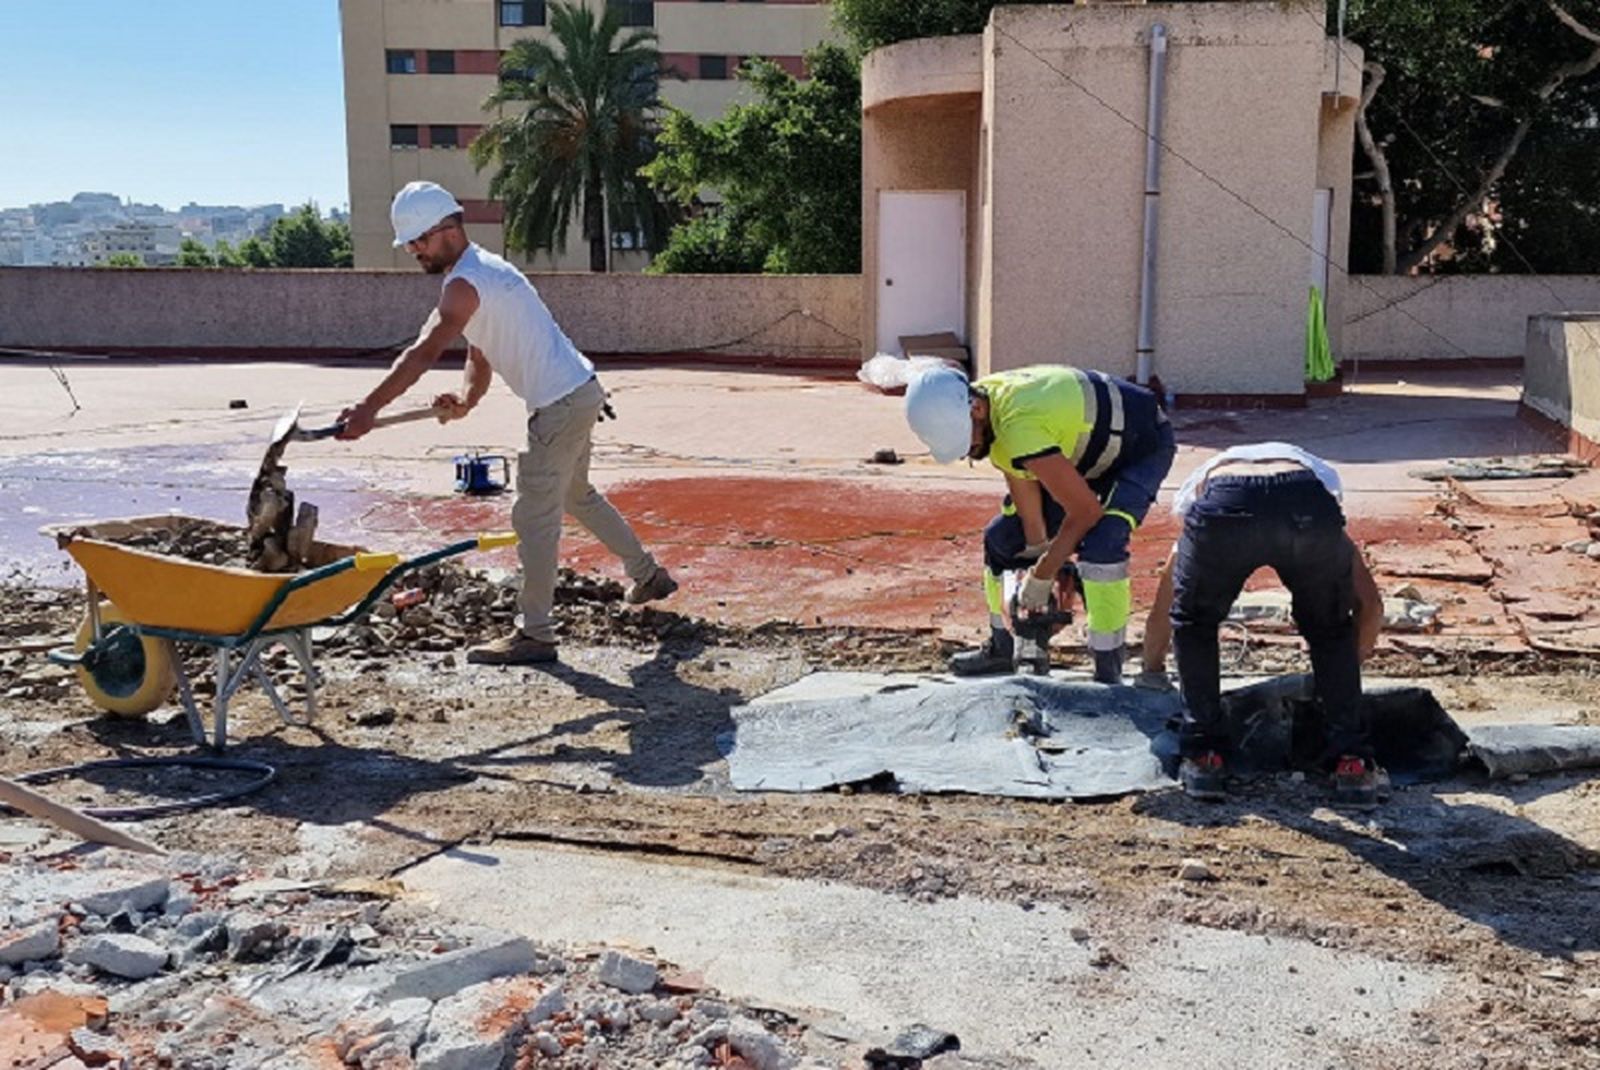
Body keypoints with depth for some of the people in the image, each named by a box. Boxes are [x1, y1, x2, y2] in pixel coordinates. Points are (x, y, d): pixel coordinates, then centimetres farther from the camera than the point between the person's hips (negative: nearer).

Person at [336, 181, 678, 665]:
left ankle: (535, 634, 0)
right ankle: (649, 575, 38)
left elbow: (423, 354, -31)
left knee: (534, 519, -6)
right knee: (578, 496, 26)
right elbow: (480, 355, 12)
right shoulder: (484, 267, 14)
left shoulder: (465, 284, -19)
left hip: (560, 405, -11)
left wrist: (368, 408, -36)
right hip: (578, 393, 11)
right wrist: (466, 400, -7)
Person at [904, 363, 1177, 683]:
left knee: (1100, 546, -32)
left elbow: (1086, 511, -32)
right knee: (1001, 536, 8)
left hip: (1144, 445, -9)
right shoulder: (987, 406, -14)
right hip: (1087, 450, 9)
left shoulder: (1019, 428, -41)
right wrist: (1040, 560, -5)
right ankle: (1002, 647, 23)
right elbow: (1024, 492, -5)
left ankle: (1108, 672, -20)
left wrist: (1042, 576, -22)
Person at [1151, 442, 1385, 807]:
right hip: (1309, 509, 1)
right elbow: (1370, 607, 38)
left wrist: (1149, 678, 64)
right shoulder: (1316, 471, 44)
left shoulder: (1204, 479, 44)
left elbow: (1160, 614, 48)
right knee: (1330, 629, 28)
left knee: (1193, 624, 28)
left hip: (1222, 506, 0)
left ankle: (1203, 756, 24)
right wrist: (1340, 678, 52)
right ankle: (1352, 761, 23)